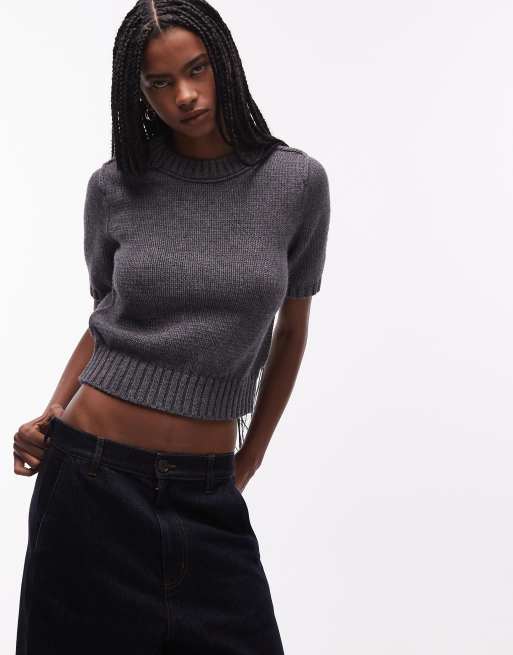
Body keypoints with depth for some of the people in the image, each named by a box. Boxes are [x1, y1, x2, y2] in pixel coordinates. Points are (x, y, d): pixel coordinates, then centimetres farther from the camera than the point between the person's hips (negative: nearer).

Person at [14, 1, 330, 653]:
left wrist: (248, 461, 10)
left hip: (206, 493, 0)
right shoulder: (115, 186, -1)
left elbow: (291, 330, 8)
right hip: (91, 476, 1)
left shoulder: (295, 181, -3)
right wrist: (52, 415, -2)